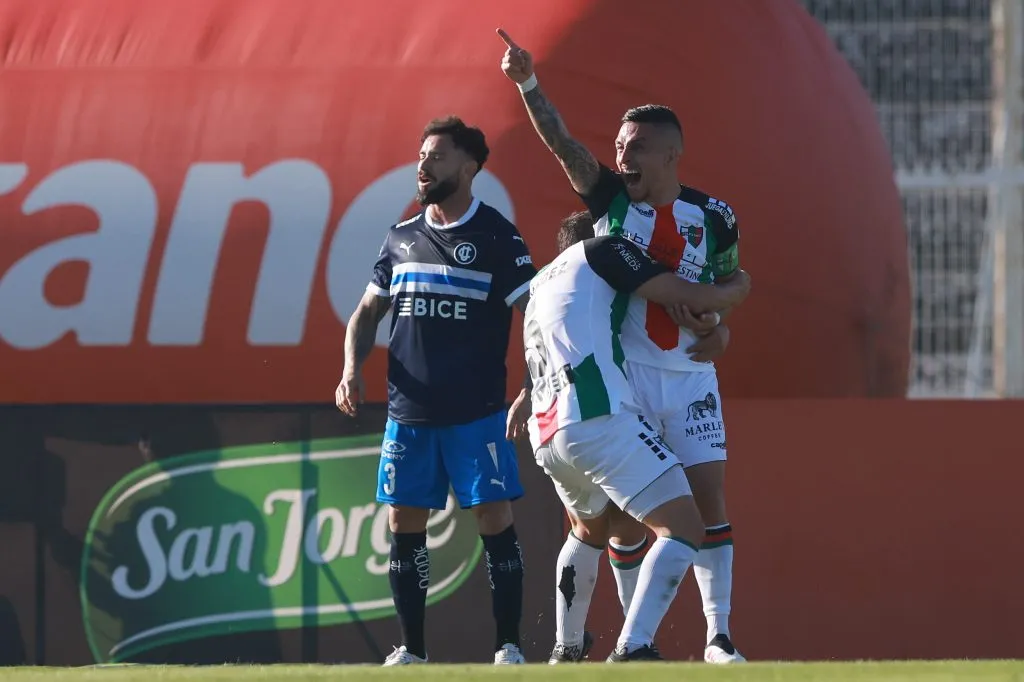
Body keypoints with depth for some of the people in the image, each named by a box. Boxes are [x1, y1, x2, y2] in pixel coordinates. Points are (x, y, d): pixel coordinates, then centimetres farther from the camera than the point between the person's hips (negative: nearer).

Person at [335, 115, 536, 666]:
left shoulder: (496, 238, -3)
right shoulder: (402, 239, 12)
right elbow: (367, 313, 20)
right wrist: (352, 368, 2)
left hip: (476, 412, -5)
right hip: (408, 411, 5)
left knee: (495, 520, -7)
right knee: (404, 526, 3)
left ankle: (508, 647, 0)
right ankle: (411, 650, 10)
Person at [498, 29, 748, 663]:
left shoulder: (714, 218, 1)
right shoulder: (611, 198, -1)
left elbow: (732, 279, 15)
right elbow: (561, 141, -11)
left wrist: (721, 325, -5)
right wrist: (527, 82, -24)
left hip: (690, 377, 0)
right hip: (623, 377, 0)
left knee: (711, 500, -4)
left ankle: (718, 636, 1)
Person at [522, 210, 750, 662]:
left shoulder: (541, 284, 32)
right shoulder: (601, 250, 9)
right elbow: (691, 298, 2)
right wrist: (736, 289, 23)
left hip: (546, 438, 8)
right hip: (598, 418, -8)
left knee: (589, 530, 35)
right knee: (682, 529, -10)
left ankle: (566, 650, 36)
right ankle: (632, 649, -26)